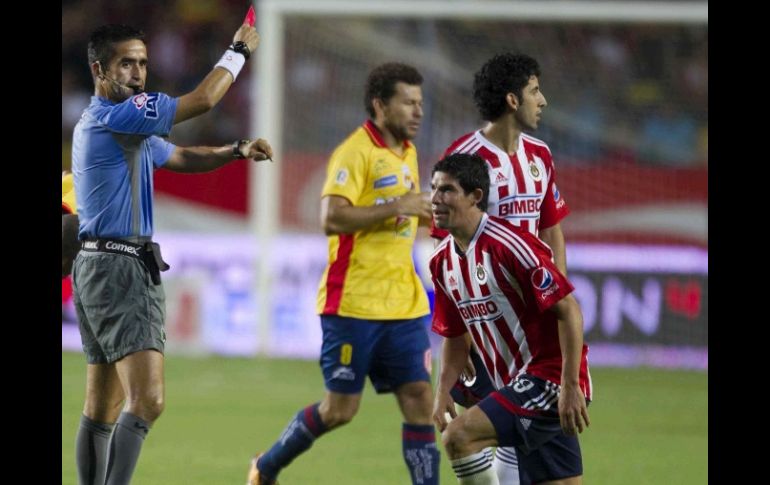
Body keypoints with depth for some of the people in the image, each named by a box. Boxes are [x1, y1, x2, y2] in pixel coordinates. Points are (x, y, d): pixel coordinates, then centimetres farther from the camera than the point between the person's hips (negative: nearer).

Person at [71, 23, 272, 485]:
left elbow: (182, 157, 25)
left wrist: (238, 150, 10)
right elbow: (202, 100, -13)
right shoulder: (114, 117, -13)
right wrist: (239, 51, 1)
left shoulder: (125, 125, 18)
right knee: (147, 400, -20)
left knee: (101, 410, 10)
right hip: (121, 270, -11)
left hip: (98, 269, 11)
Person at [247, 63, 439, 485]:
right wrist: (396, 207, -23)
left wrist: (420, 212, 10)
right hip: (354, 304, -7)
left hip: (404, 304, 7)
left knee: (419, 400, -1)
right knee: (340, 409, -1)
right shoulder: (355, 152, -12)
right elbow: (332, 218, -24)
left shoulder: (407, 152, 14)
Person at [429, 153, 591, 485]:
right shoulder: (443, 262, 9)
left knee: (459, 436, -22)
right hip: (515, 383, 9)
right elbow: (455, 336, 20)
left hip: (550, 379, -9)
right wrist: (443, 391, 4)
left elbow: (568, 310, -18)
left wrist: (570, 386, -22)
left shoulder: (509, 244, -17)